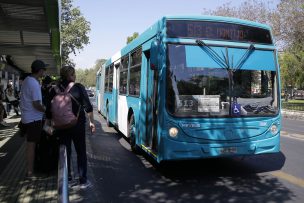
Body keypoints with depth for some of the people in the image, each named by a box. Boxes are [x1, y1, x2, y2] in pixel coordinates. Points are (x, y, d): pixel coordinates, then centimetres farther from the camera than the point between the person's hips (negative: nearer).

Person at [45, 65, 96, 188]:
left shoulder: (55, 90, 1)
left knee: (65, 152, 14)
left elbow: (49, 110, 2)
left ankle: (66, 178, 23)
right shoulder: (79, 88, -7)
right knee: (81, 152, 8)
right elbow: (88, 107, -9)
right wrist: (91, 122, -2)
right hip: (78, 125, -2)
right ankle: (83, 180, 9)